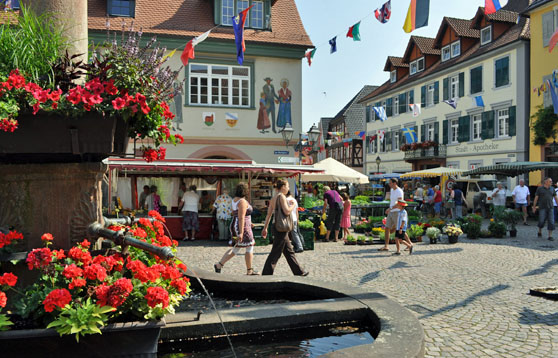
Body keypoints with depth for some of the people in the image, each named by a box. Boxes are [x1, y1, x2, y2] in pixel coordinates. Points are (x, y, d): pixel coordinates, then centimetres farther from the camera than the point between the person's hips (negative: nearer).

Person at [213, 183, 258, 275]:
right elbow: (241, 217, -23)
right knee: (250, 247, 5)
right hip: (243, 227, -9)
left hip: (235, 225, 9)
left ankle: (219, 264, 8)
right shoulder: (243, 202, -18)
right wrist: (241, 233, -25)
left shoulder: (235, 200, 11)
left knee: (236, 248, 14)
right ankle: (249, 270, 14)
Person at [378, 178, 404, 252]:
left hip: (397, 212, -8)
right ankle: (386, 246, 1)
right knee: (387, 228, 0)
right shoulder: (391, 190, 13)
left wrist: (390, 208, -31)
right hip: (391, 213, 8)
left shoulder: (399, 191, -14)